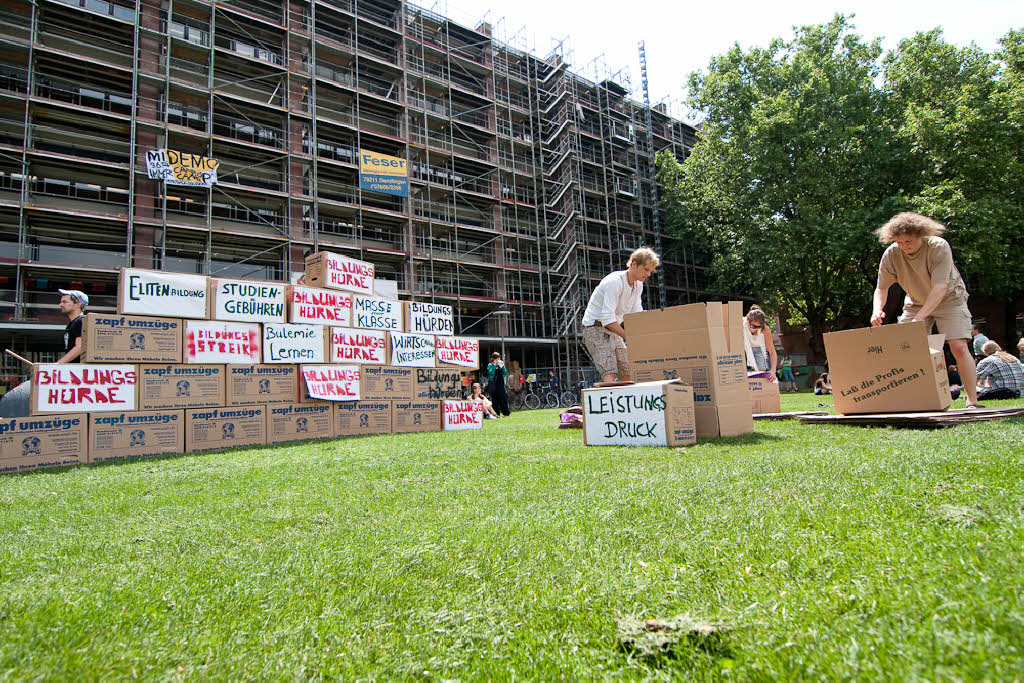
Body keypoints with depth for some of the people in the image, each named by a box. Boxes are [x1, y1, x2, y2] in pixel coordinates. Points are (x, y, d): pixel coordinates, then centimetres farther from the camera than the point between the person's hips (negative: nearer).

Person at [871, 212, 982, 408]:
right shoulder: (891, 254, -16)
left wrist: (919, 318, -42)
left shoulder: (939, 247, -26)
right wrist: (877, 310, -32)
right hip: (916, 302, 3)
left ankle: (972, 402, -7)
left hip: (949, 299, -3)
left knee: (959, 347, -15)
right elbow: (881, 287, -11)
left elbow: (940, 288, -32)